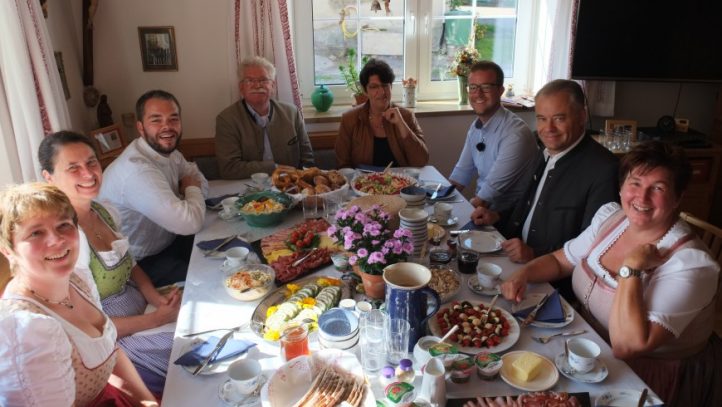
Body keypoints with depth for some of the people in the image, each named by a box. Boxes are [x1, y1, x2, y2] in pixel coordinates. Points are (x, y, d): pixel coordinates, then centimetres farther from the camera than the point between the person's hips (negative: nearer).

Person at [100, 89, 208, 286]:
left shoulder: (167, 150, -2)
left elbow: (202, 185, 8)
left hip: (168, 241, 8)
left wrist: (186, 190, -15)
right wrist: (191, 189, -13)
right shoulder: (137, 169, -31)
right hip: (141, 265, -8)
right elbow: (190, 223, -34)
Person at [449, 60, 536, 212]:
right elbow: (461, 173, 9)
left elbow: (490, 191, -20)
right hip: (480, 206, 6)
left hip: (508, 215, -6)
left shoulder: (515, 134, -20)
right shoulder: (476, 126, 5)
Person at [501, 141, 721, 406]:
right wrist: (523, 274, -10)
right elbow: (560, 260, 8)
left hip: (647, 379, -6)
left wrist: (631, 268, -29)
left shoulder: (689, 265, -23)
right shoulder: (610, 216, -3)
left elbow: (626, 346, -30)